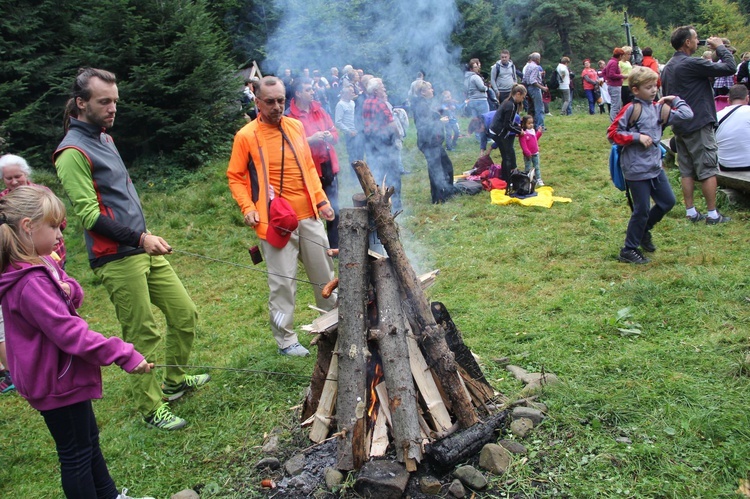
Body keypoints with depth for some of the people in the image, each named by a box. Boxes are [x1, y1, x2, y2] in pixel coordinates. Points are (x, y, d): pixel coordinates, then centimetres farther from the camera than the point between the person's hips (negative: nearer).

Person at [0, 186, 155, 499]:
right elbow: (69, 332, -32)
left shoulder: (41, 264, 2)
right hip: (58, 381, -11)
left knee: (88, 437, 24)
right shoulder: (30, 284, -29)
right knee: (76, 453, 5)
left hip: (61, 374, 11)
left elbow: (73, 299, 8)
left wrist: (68, 289, -17)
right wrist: (124, 356, -30)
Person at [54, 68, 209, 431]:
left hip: (144, 250, 9)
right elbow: (90, 215, -18)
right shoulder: (73, 152, -12)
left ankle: (175, 381, 32)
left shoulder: (105, 138, 16)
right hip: (117, 259, -9)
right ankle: (151, 409, 14)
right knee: (143, 336, -2)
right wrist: (139, 237, -22)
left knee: (184, 313, 13)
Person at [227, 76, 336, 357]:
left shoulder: (296, 127, 8)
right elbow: (235, 177, 0)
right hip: (275, 220, -5)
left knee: (325, 273, 15)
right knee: (283, 282, 0)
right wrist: (247, 208, -12)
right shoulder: (246, 136, -6)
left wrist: (321, 200, 9)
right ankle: (285, 340, 15)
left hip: (309, 216, 5)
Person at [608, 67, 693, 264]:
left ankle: (644, 230, 36)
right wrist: (637, 137, -18)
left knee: (667, 201, 14)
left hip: (655, 166, 7)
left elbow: (686, 115, 10)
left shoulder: (659, 108, 8)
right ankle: (628, 251, 11)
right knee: (642, 209, -2)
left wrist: (675, 100, 8)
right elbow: (613, 132, -14)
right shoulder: (631, 110, -11)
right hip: (636, 168, -7)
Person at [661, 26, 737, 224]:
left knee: (687, 171, 10)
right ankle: (712, 214, 3)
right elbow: (730, 67, -17)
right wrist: (720, 47, -1)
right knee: (708, 170, -1)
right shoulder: (692, 64, -16)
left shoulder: (667, 68, 11)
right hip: (698, 125, -8)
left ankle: (691, 212, 13)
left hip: (679, 126, 8)